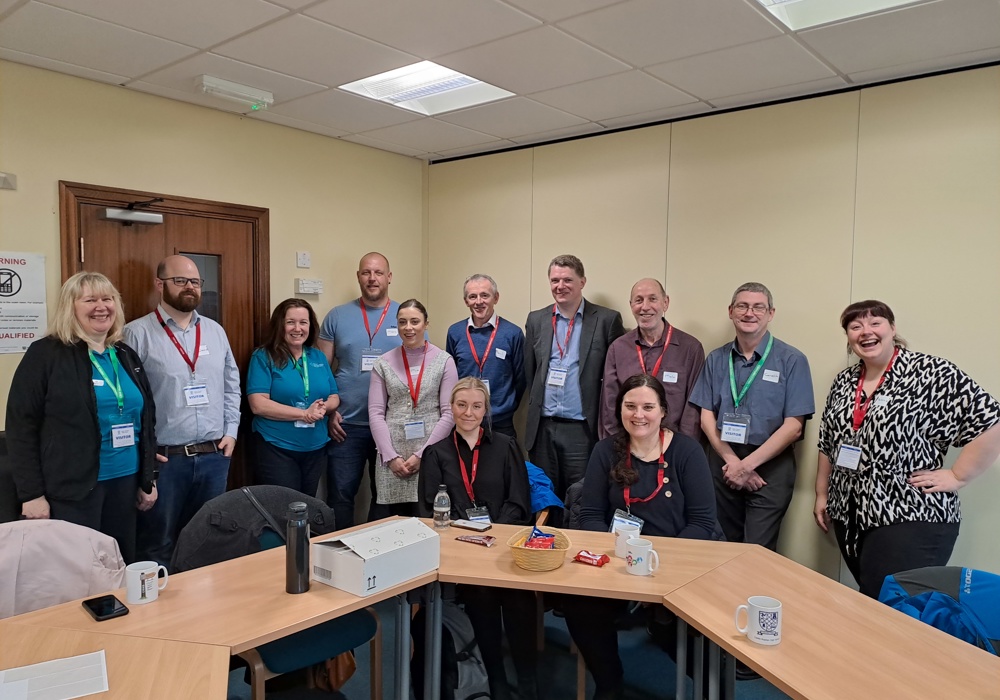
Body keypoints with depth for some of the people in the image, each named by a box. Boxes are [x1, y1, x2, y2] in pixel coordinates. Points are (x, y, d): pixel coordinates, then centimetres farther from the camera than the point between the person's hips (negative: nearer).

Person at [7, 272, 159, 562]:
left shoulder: (127, 356, 11)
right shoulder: (45, 354, -6)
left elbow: (147, 420, 16)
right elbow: (21, 427, -9)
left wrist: (148, 479, 13)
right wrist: (31, 493, -12)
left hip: (124, 481, 6)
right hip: (71, 487, -5)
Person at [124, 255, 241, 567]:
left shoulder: (215, 331, 11)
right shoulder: (137, 333, -6)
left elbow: (231, 385, 15)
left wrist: (231, 431, 7)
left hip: (214, 456, 5)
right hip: (163, 459, -4)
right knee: (157, 547, 8)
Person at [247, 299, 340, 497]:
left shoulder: (319, 357, 9)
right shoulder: (263, 357, -7)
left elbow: (334, 398, 10)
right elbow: (258, 405, -16)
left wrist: (324, 407, -14)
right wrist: (305, 414, -19)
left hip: (315, 449, 5)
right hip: (276, 449, -5)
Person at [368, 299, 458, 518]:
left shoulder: (444, 361, 1)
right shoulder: (384, 363, 6)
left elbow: (449, 413, -3)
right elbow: (375, 413, 3)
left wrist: (422, 454, -8)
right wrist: (391, 456, -6)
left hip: (430, 455, -1)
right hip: (391, 456, 1)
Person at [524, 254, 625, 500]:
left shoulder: (607, 320, -3)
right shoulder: (536, 320, 8)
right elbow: (529, 372, 13)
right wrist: (537, 406, 10)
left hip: (582, 429, -3)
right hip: (542, 427, 3)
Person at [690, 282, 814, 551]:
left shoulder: (791, 360, -5)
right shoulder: (716, 359, 6)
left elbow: (793, 426, -9)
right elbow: (707, 416, 4)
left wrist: (747, 464, -12)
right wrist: (732, 461, -9)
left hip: (770, 467, -3)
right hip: (723, 463, 3)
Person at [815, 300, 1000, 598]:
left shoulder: (931, 373, -8)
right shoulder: (844, 381, 12)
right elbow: (828, 444, 19)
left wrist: (957, 477, -10)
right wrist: (822, 494, 19)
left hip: (910, 518, -6)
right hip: (850, 517, 6)